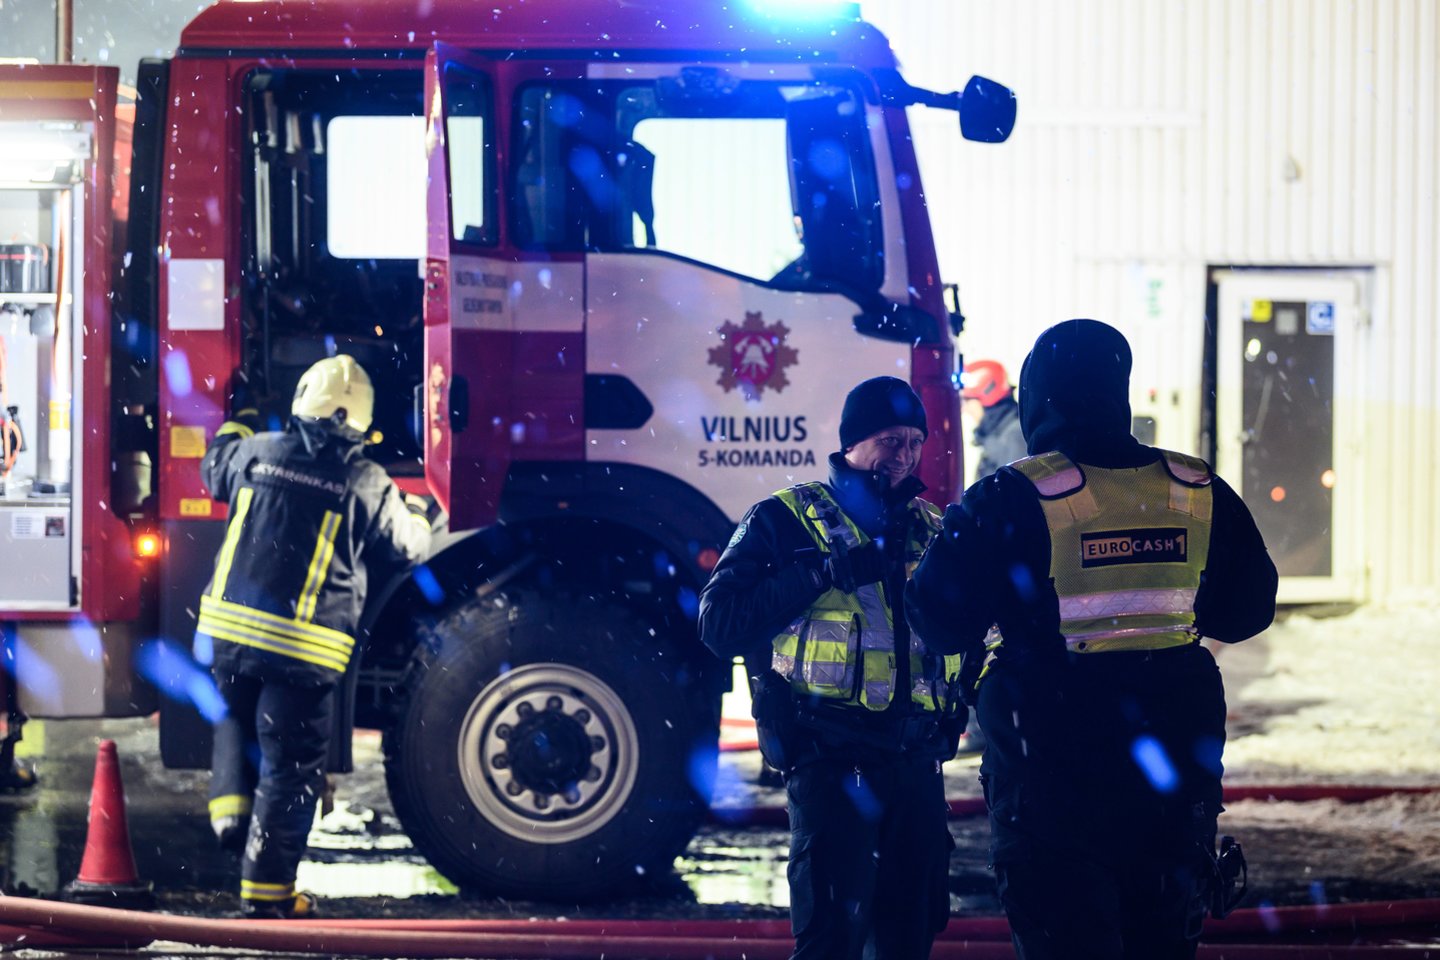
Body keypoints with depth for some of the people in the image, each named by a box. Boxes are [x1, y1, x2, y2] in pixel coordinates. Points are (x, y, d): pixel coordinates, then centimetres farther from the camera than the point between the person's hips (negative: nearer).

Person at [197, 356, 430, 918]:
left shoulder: (256, 452, 3)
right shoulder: (367, 484, -5)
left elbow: (216, 469, 27)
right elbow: (404, 549, 10)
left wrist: (239, 418, 46)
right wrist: (421, 518, 32)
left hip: (227, 631, 4)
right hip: (302, 650, -4)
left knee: (237, 719, 34)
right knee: (291, 766, 5)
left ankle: (230, 803, 17)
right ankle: (265, 887, 8)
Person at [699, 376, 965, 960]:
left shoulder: (931, 527, 14)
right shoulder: (786, 520, 0)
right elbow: (720, 625, -9)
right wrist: (827, 572, -16)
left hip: (916, 762, 5)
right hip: (831, 761, -5)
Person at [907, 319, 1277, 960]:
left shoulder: (1012, 500, -12)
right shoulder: (1200, 493, 1)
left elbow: (939, 620, -10)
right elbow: (1248, 610, 12)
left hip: (1053, 764, -4)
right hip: (1175, 758, 4)